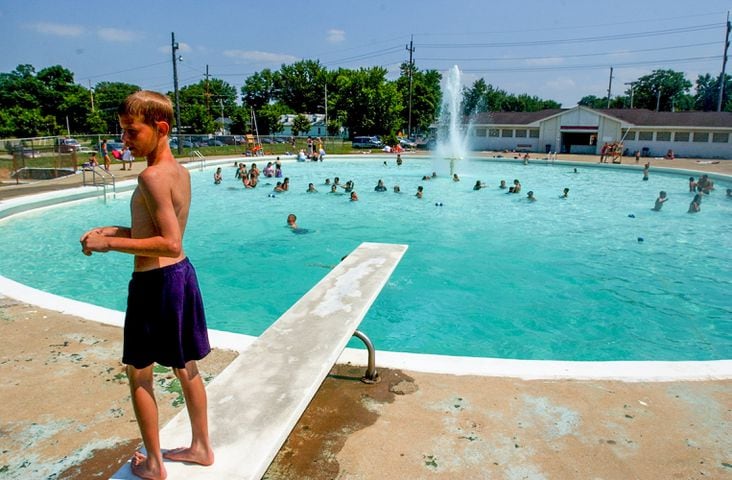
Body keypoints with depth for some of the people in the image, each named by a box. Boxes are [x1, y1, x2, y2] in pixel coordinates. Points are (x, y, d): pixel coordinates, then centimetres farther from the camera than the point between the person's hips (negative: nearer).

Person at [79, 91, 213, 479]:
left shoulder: (152, 177, -20)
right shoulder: (180, 171, 9)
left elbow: (170, 243, -25)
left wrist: (110, 244, -18)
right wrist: (115, 231, 11)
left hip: (155, 282, -9)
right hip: (182, 273, 9)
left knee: (139, 372, 10)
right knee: (185, 367, 19)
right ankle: (201, 446, 34)